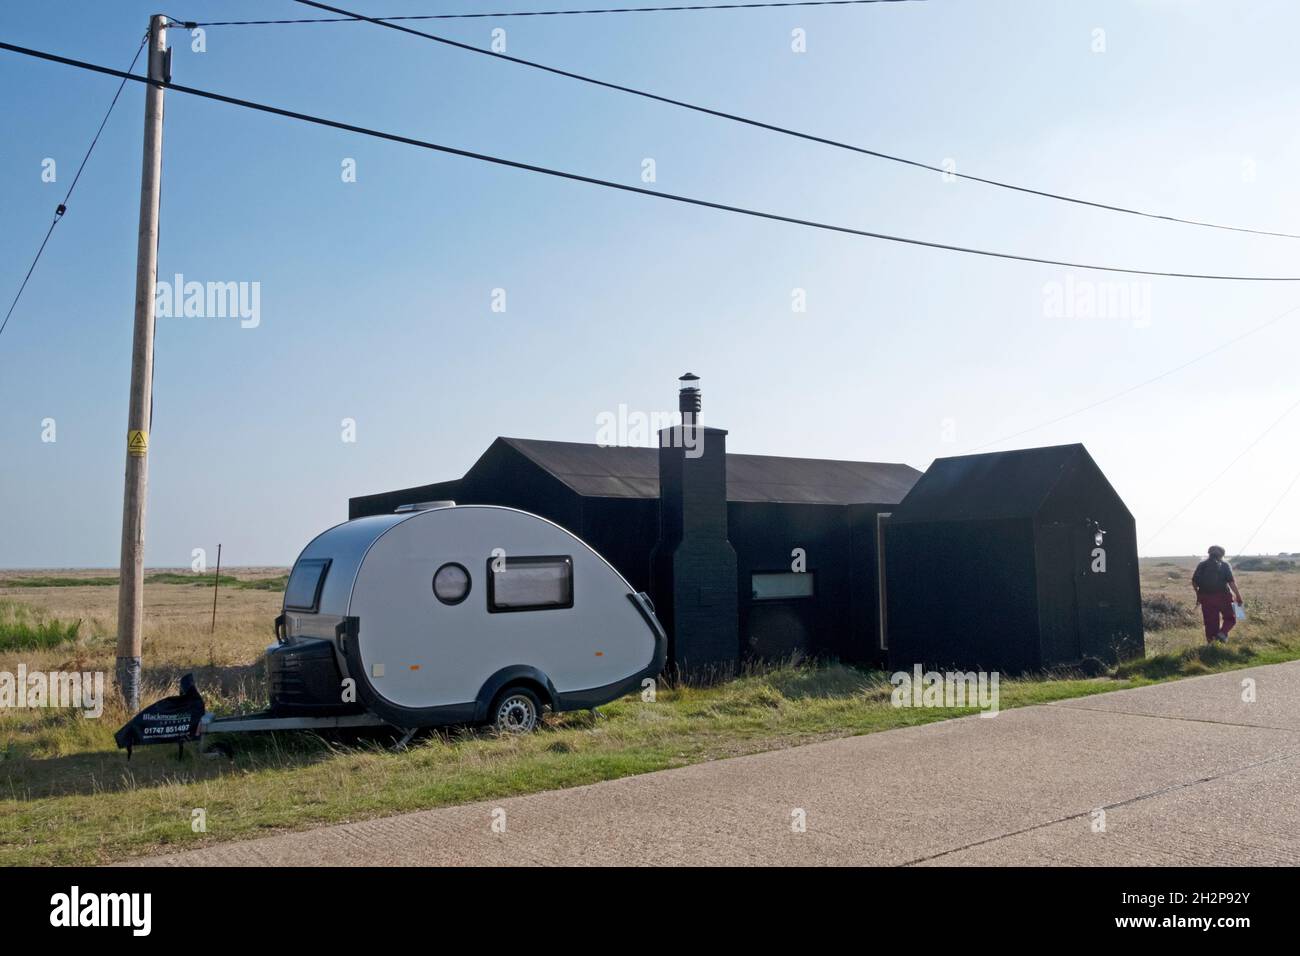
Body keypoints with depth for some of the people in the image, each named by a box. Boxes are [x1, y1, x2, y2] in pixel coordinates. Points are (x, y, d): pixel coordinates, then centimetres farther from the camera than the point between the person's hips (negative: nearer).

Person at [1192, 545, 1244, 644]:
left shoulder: (1201, 565, 8)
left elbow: (1194, 582, 4)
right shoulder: (1225, 565, -1)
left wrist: (1198, 594, 18)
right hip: (1222, 597, -3)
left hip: (1206, 598, 3)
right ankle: (1222, 632, -10)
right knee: (1230, 618, 15)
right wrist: (1238, 597, -8)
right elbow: (1231, 582, -11)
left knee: (1210, 622, 10)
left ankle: (1211, 642, 11)